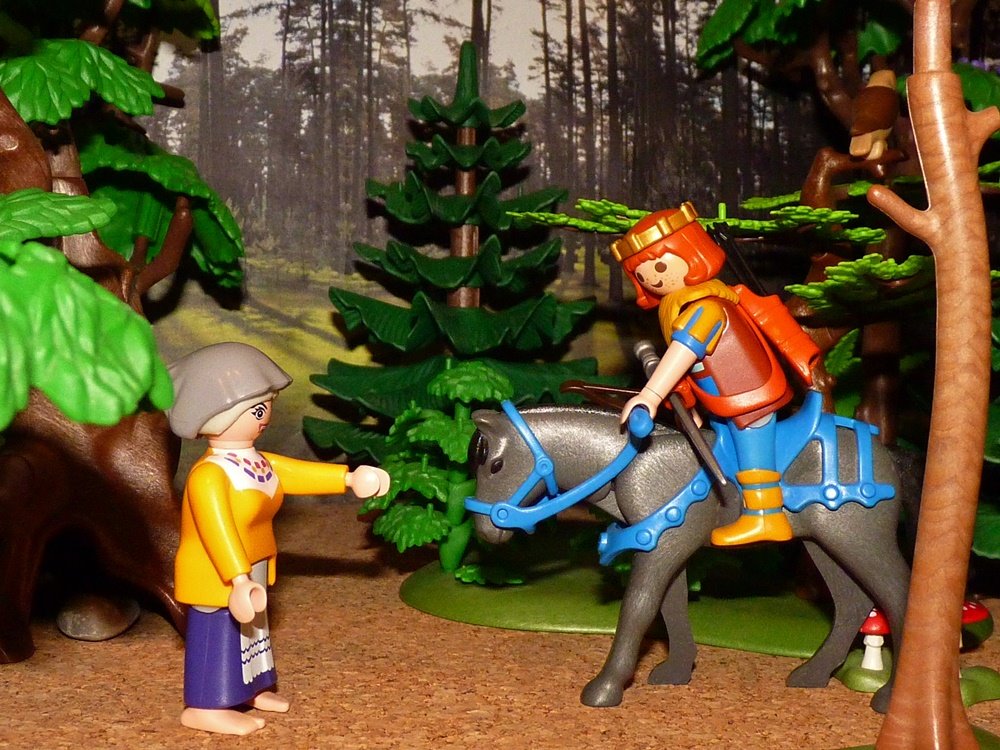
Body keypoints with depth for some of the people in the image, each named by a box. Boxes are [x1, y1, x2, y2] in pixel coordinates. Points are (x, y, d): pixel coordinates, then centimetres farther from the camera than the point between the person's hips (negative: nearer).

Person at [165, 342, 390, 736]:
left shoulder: (258, 464, 4)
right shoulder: (209, 475, -28)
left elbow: (297, 474, 14)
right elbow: (218, 530, -34)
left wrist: (348, 477, 15)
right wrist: (239, 579, -38)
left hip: (249, 573, 11)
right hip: (217, 577, -11)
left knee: (250, 630, 21)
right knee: (217, 635, -2)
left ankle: (250, 688, 36)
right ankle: (206, 707, 7)